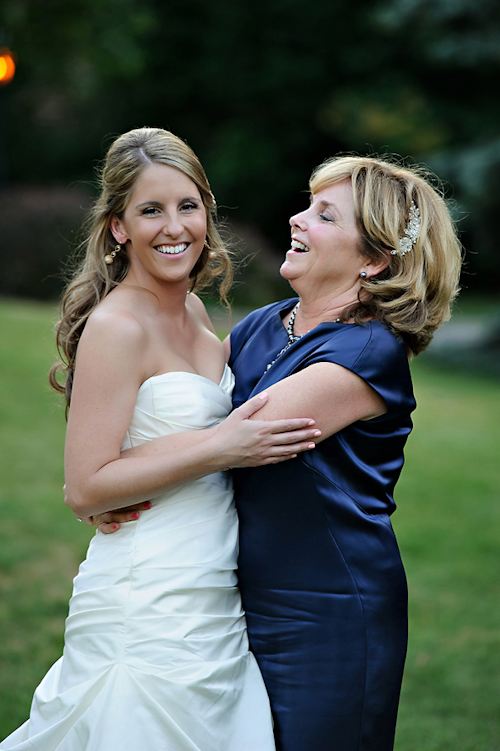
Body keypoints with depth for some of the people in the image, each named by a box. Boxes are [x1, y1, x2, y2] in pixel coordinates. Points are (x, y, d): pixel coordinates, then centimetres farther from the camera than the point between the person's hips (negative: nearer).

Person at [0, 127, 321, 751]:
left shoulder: (194, 311, 10)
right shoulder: (116, 326, -15)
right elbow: (85, 489, -18)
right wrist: (219, 450, -21)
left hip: (213, 602, 8)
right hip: (146, 612, -8)